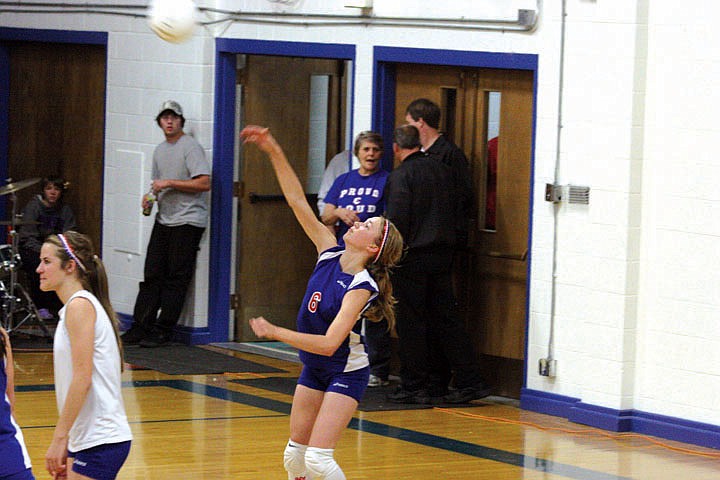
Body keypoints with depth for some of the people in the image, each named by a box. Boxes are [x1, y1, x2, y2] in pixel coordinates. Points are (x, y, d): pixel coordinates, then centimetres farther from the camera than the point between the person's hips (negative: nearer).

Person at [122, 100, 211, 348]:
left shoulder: (190, 147, -9)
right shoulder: (160, 151, 17)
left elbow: (205, 183, -18)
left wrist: (169, 183, -17)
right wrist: (150, 197, 6)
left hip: (187, 222, -8)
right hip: (163, 220, 8)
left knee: (176, 278, -5)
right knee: (152, 275, 5)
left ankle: (163, 330, -4)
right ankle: (141, 326, 6)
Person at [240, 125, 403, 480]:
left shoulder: (361, 287, -24)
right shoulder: (330, 254, -6)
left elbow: (329, 343, -30)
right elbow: (297, 201, -7)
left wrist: (275, 333, -26)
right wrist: (275, 153, -14)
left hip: (346, 374, -7)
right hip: (314, 369, 7)